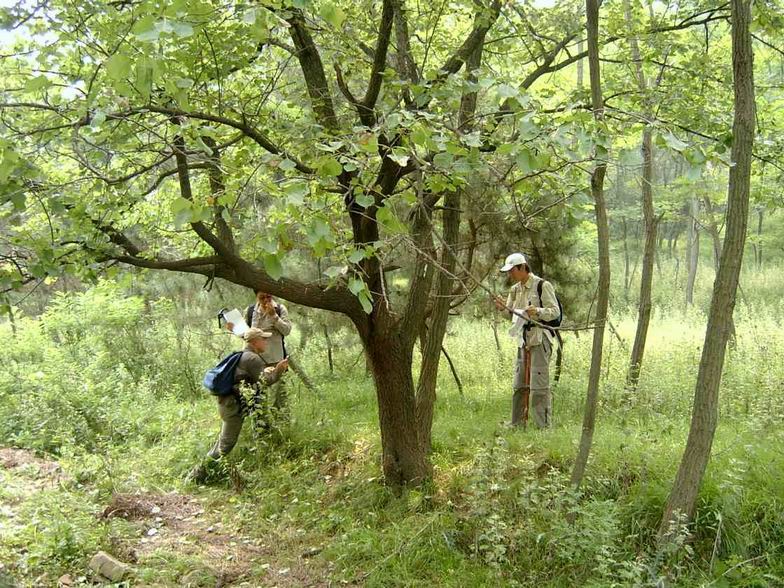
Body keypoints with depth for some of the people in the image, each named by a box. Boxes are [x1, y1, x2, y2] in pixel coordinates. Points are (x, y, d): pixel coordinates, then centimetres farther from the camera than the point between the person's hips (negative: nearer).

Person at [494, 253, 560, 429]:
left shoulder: (542, 285, -8)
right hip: (523, 341, 8)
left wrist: (537, 311, -28)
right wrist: (503, 308, -3)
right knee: (519, 386, 11)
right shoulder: (515, 289, 14)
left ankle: (544, 426, -4)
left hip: (540, 340, -8)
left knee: (539, 385, -9)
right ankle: (517, 424, 19)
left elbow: (555, 311, -10)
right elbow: (511, 313, 18)